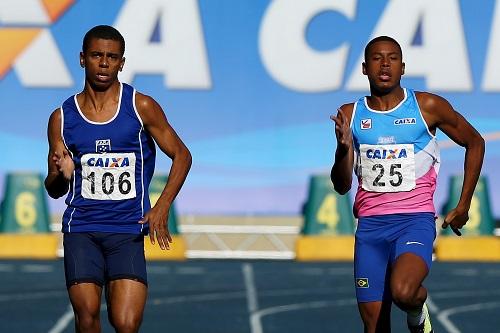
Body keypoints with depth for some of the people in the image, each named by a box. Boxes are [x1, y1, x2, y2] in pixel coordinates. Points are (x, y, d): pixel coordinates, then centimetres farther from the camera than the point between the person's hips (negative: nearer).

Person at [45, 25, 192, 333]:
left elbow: (181, 155, 7)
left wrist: (162, 207, -7)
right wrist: (61, 174, -12)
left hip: (128, 229, -1)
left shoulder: (142, 107, 1)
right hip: (81, 228, 1)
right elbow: (54, 190, 13)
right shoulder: (62, 118, 6)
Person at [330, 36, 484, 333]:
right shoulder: (351, 115, 6)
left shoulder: (428, 107, 0)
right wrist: (343, 148, -15)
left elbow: (475, 143, 14)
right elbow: (342, 186, 6)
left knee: (403, 292, -30)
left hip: (416, 219, -3)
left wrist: (464, 205, 12)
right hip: (370, 224, 3)